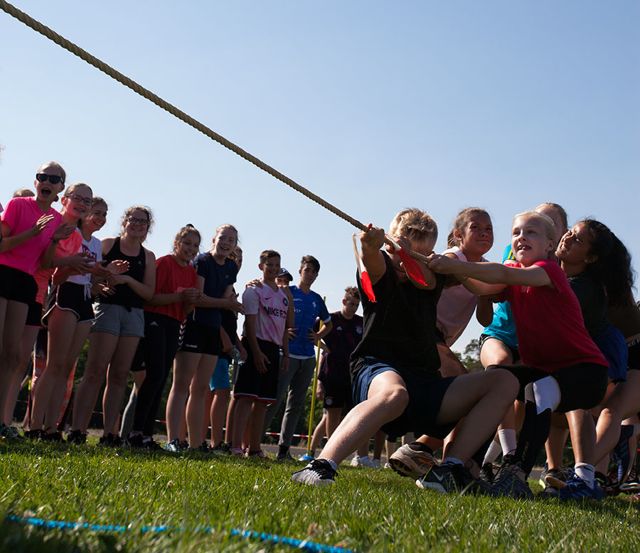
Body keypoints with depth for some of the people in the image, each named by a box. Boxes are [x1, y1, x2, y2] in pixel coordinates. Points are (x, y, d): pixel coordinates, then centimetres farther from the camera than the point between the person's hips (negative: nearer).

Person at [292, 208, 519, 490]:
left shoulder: (432, 283, 19)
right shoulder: (382, 272, 7)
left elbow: (426, 279, -8)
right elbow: (373, 262, -20)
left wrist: (410, 254, -29)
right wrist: (370, 246, -45)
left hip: (426, 382, 6)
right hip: (378, 370, -6)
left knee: (504, 381, -9)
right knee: (394, 393, -42)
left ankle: (448, 471, -18)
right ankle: (321, 466, -44)